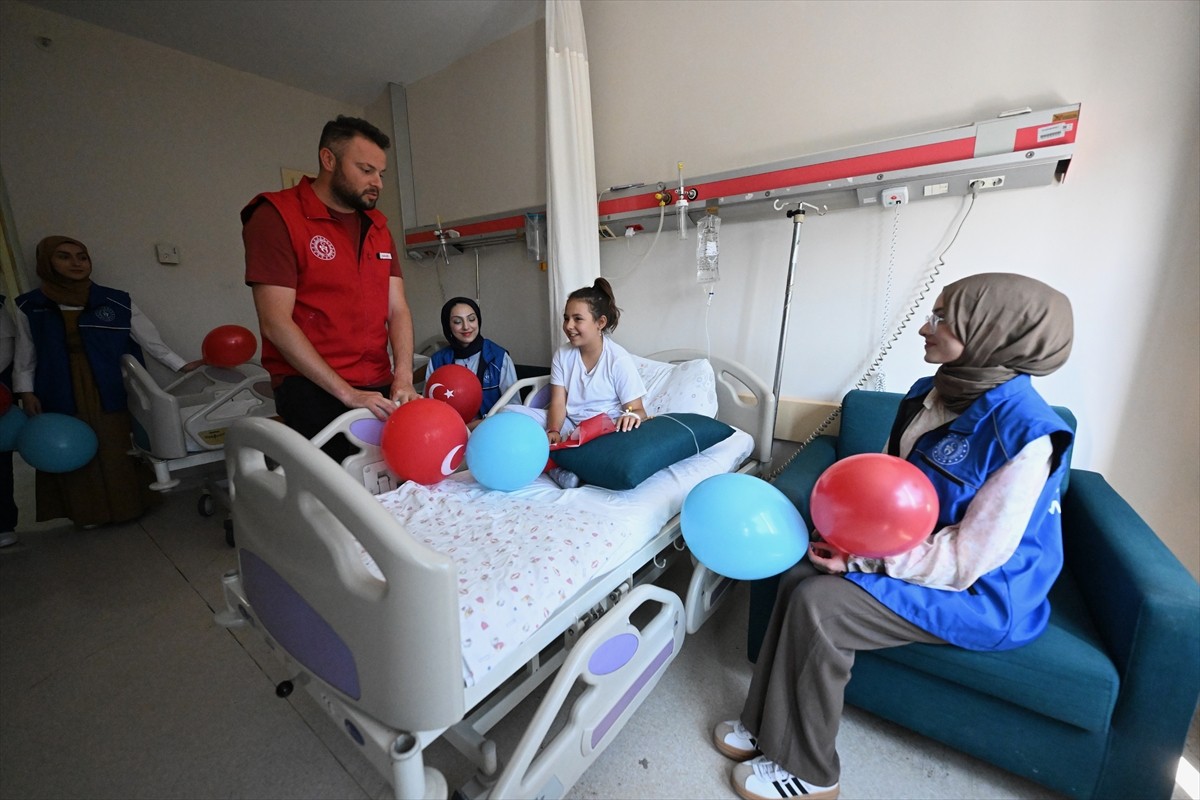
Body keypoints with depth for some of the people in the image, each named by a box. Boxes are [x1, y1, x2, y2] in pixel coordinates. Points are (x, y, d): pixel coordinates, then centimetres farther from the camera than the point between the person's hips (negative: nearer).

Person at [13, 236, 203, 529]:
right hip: (63, 398, 1)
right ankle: (88, 511, 21)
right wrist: (25, 391, 3)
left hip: (114, 394, -1)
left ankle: (126, 506, 20)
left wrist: (181, 365, -8)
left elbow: (149, 339, 1)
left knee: (119, 453, 6)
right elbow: (25, 353, 10)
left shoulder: (117, 301, -1)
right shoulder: (28, 307, 5)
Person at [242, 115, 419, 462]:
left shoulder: (377, 227, 15)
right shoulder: (276, 216, -2)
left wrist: (403, 377, -9)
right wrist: (348, 394, -16)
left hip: (380, 388, 5)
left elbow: (397, 309, 7)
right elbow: (276, 324, -10)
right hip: (313, 390, -5)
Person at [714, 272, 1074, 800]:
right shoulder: (928, 394, 0)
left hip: (981, 593, -7)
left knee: (817, 605, -21)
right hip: (910, 554, 7)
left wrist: (862, 561, -23)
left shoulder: (1023, 432, -24)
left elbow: (972, 555, -23)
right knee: (798, 576, -11)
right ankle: (765, 726, 7)